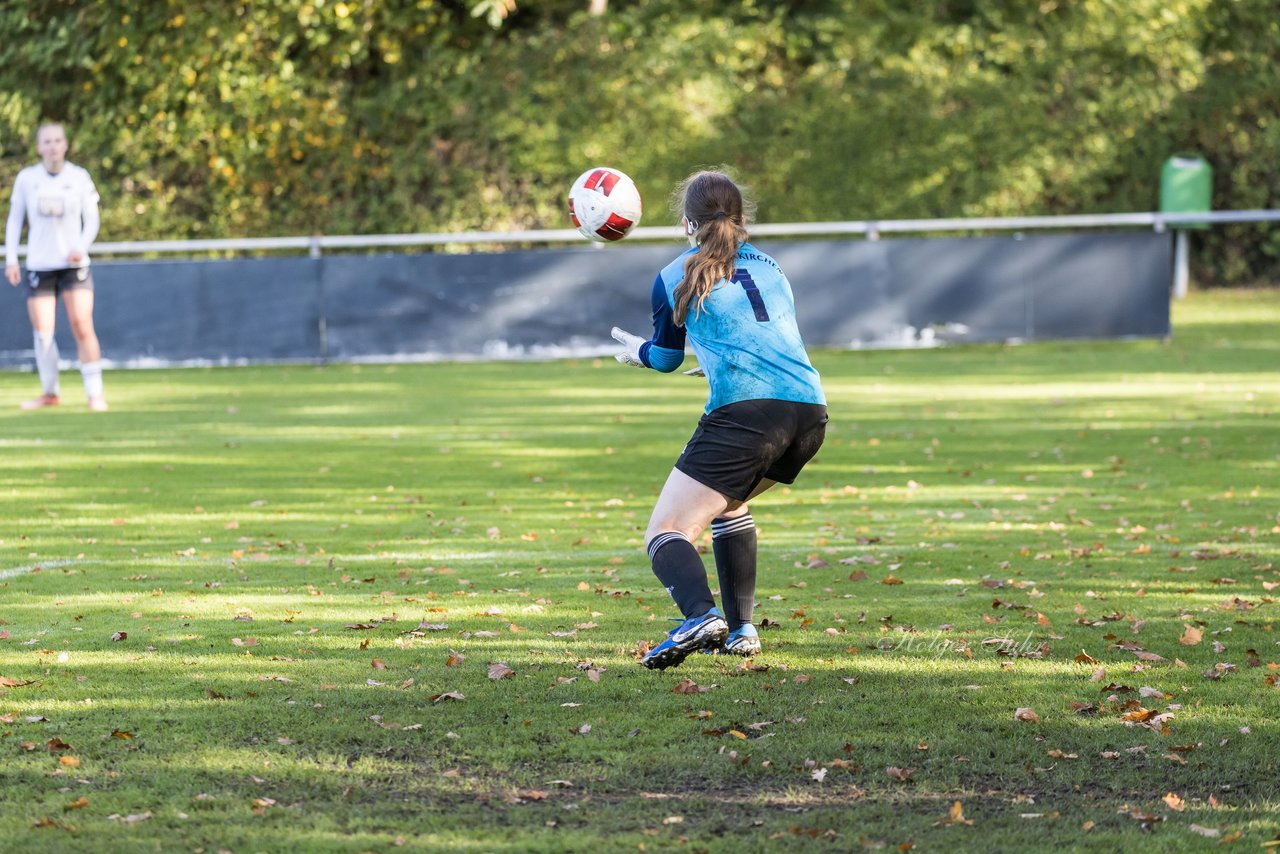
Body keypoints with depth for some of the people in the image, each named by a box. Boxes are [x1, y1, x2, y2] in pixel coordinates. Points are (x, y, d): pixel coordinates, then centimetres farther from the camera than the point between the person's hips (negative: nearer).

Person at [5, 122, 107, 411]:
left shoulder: (79, 177, 1)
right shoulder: (26, 178, 2)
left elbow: (92, 220, 4)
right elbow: (14, 220, 9)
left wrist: (81, 247, -14)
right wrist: (11, 259, 1)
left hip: (74, 265, -1)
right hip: (39, 265, 1)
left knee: (82, 327, -12)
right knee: (42, 333, -3)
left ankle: (95, 393, -7)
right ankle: (50, 393, 14)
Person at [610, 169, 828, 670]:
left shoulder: (675, 277, 10)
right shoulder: (769, 267, 24)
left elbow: (666, 358, 24)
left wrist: (637, 350, 46)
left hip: (745, 413, -6)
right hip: (810, 410, 6)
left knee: (666, 533, -6)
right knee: (730, 502, 31)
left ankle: (701, 616, -36)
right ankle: (740, 631, 22)